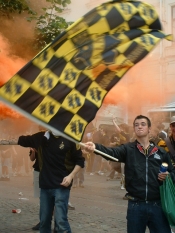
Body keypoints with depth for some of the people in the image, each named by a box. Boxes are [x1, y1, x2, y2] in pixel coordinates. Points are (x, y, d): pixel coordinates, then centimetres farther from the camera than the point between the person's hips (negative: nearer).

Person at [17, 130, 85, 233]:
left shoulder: (70, 140, -6)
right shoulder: (41, 138, 4)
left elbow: (80, 161, -1)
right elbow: (21, 140, 8)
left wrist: (71, 176, -12)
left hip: (61, 186, -4)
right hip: (45, 186, 5)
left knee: (61, 220, -10)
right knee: (44, 220, 12)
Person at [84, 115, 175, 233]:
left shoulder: (161, 152, 7)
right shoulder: (128, 149, 2)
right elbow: (111, 152, -17)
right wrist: (95, 147, -37)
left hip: (157, 205, 1)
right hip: (135, 205, -1)